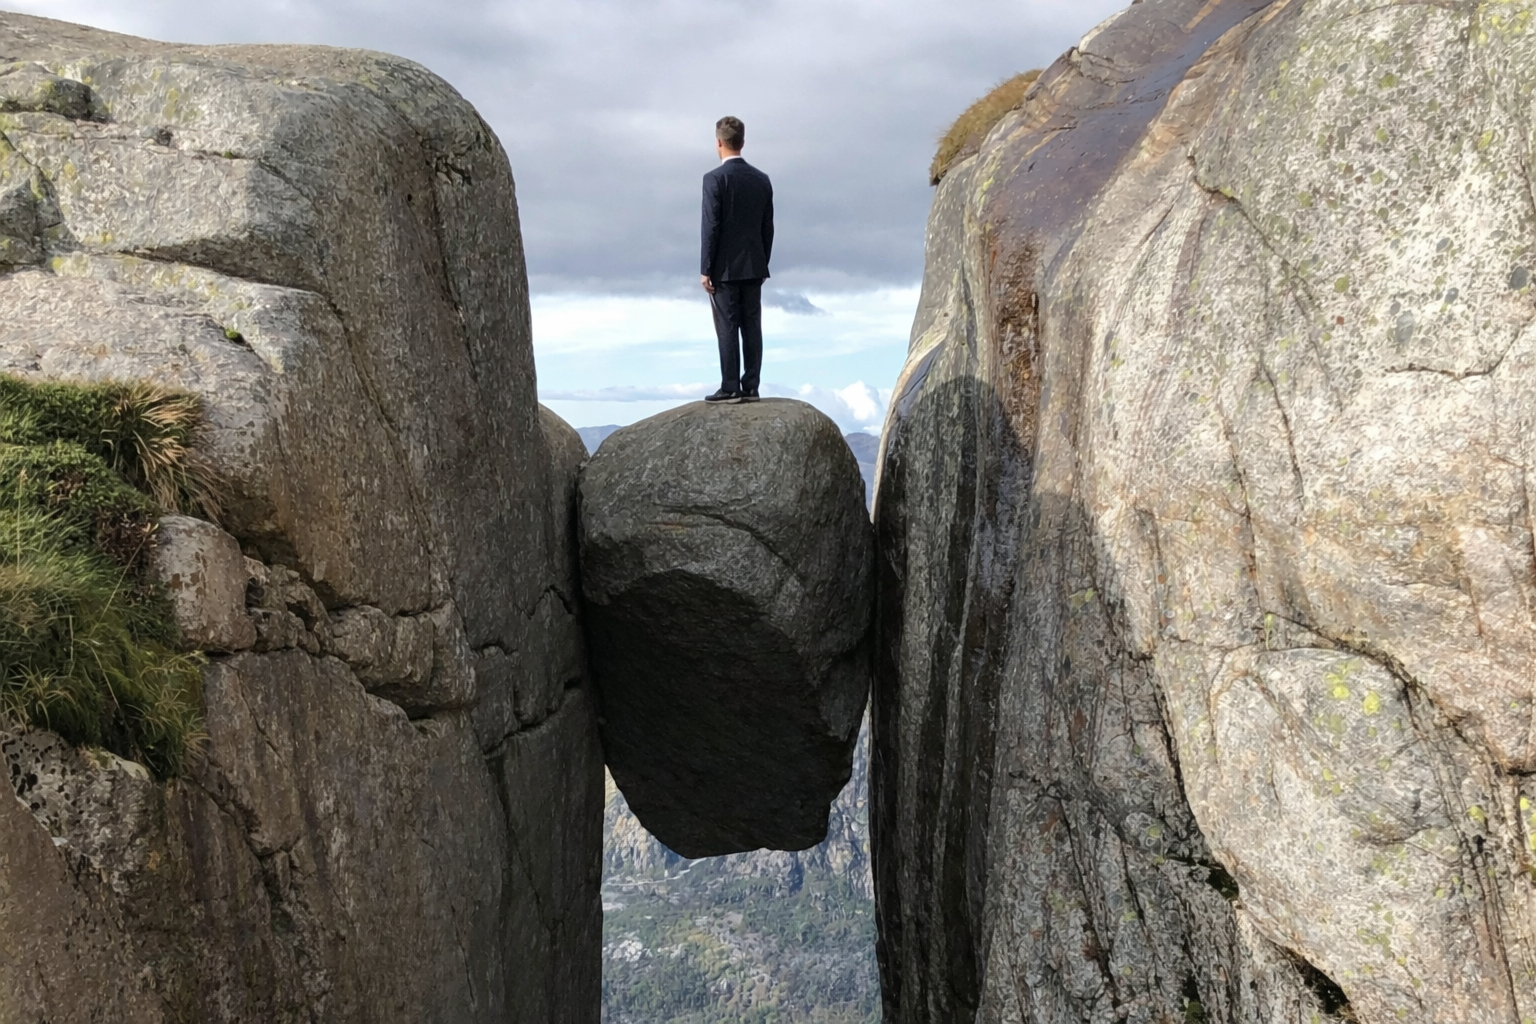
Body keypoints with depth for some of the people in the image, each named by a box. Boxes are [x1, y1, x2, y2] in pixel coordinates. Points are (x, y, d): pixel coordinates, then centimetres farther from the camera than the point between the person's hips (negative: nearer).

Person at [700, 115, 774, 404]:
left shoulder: (715, 179, -10)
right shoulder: (762, 179, 7)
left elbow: (711, 226, -13)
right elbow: (768, 228, 10)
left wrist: (705, 269, -9)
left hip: (725, 268, -5)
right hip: (754, 266, 5)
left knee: (728, 327, -3)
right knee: (751, 326, 6)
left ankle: (730, 387, -3)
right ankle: (751, 387, 7)